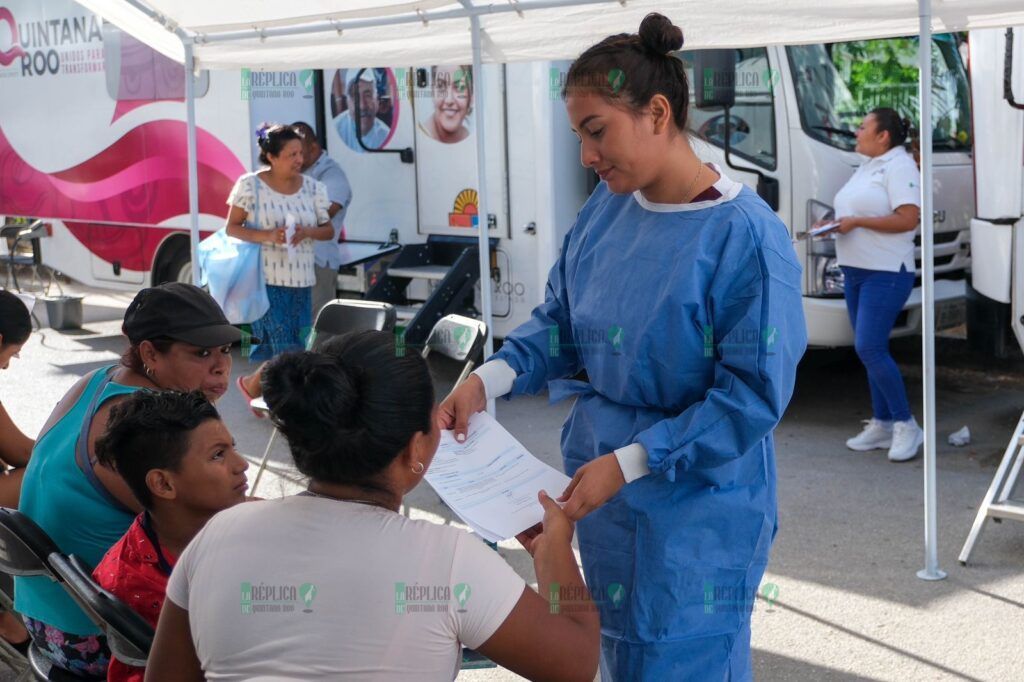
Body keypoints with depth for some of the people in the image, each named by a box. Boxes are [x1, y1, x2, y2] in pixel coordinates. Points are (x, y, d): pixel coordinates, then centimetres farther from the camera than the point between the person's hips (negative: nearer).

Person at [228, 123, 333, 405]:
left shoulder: (312, 187, 6)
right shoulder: (251, 185, -5)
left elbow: (328, 230, 11)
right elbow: (232, 227, -3)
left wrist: (306, 232, -12)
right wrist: (267, 236, -19)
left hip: (301, 280, 5)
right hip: (266, 279, -5)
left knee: (299, 347, 4)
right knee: (287, 350, -10)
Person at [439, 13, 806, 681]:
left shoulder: (746, 235, -19)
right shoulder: (606, 208, 0)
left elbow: (753, 394, -19)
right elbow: (559, 323, 9)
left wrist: (628, 464, -22)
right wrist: (490, 378, -10)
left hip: (694, 508, -6)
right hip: (603, 490, 7)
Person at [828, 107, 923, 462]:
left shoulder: (899, 166, -11)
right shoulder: (867, 167, 17)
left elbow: (908, 219, -21)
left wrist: (856, 222, -20)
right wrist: (834, 224, 7)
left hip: (886, 273, -9)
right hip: (855, 272, 10)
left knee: (869, 348, -15)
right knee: (871, 350, 11)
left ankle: (906, 425, -4)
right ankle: (881, 425, 18)